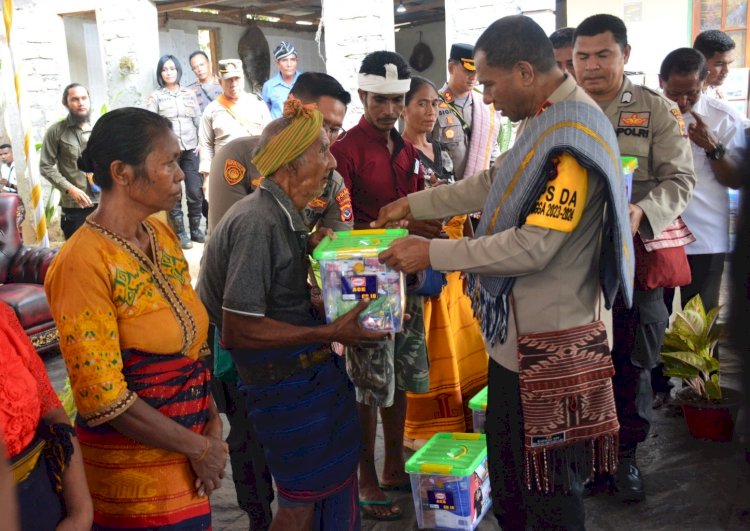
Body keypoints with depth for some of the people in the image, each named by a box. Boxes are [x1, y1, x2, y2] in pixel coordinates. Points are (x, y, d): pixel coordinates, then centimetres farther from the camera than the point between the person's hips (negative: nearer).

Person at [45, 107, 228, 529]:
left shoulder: (162, 236, 1)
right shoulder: (84, 263, -21)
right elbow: (103, 398, -20)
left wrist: (212, 420, -4)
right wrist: (198, 447, -12)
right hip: (135, 460, -6)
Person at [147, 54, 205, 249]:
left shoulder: (189, 94, 11)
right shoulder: (155, 97, 4)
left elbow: (198, 121, 10)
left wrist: (201, 143, 1)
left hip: (190, 150, 2)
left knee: (195, 192, 0)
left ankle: (195, 228, 15)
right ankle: (180, 233, 10)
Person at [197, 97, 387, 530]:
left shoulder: (283, 216, 7)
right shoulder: (258, 222, -24)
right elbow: (237, 330, -26)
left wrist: (310, 248, 5)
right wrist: (330, 333, -24)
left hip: (313, 369, 9)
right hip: (286, 378, -9)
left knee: (334, 476, 19)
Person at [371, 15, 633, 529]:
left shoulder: (571, 134, -24)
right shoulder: (546, 119, 7)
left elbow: (533, 246, -28)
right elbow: (494, 183, 19)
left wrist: (432, 253, -22)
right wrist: (416, 204, 17)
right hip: (516, 330, 10)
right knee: (508, 481, 24)